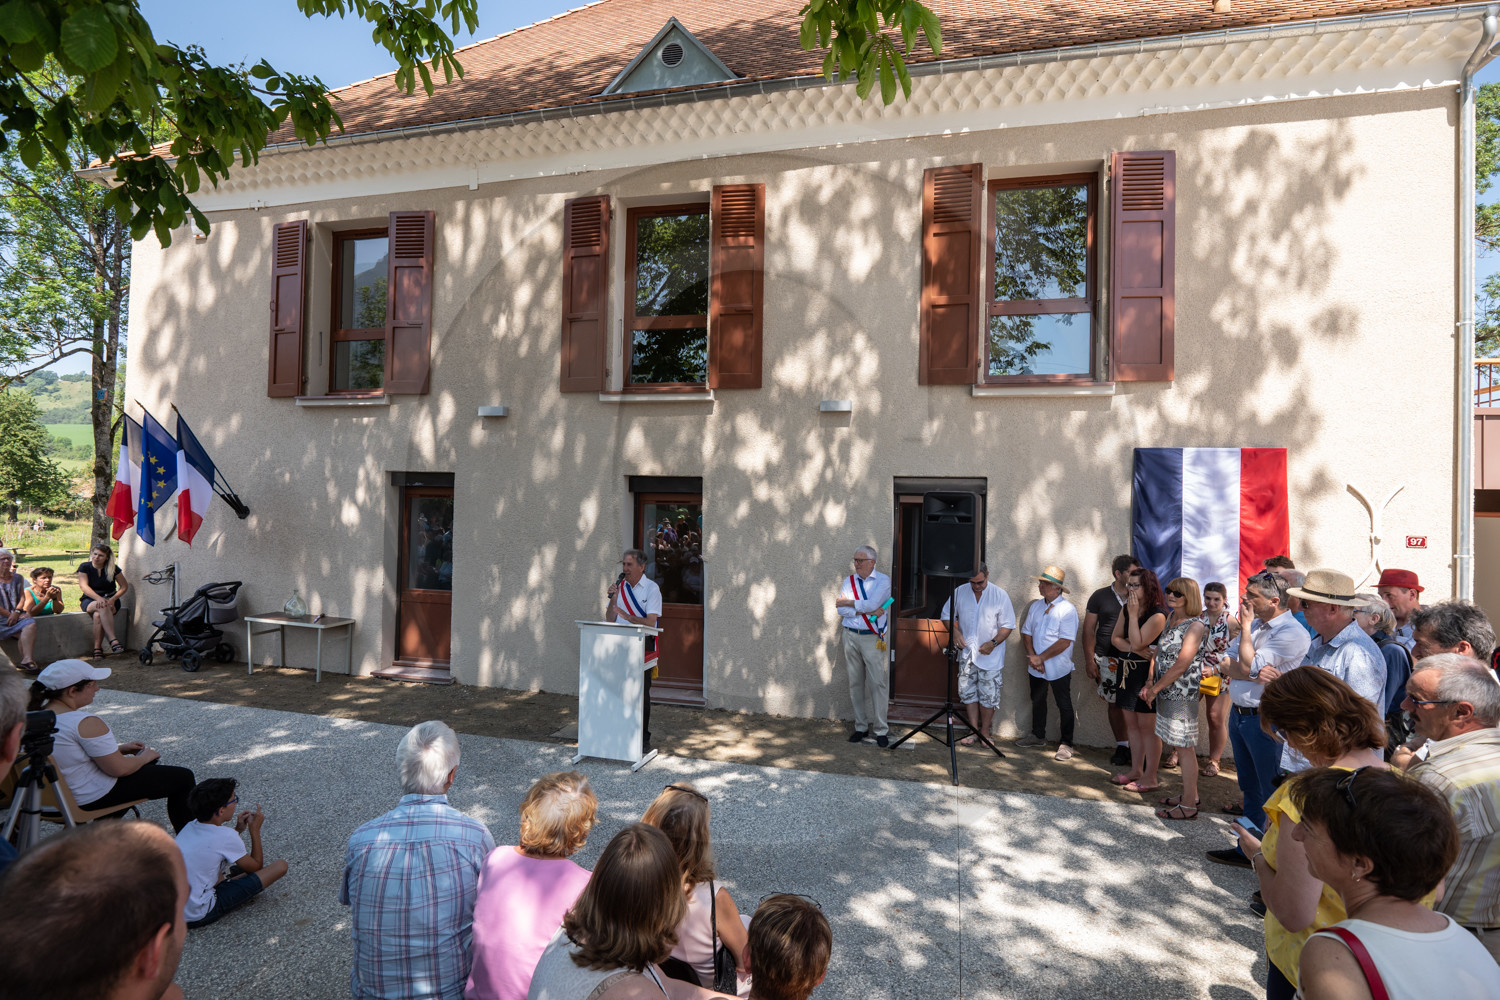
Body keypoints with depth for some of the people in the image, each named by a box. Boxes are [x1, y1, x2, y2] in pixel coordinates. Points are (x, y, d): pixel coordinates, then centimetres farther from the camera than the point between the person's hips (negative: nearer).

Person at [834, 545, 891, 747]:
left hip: (873, 638, -4)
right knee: (855, 683, 8)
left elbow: (872, 604, -17)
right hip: (851, 636, 4)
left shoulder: (883, 580, -2)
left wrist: (848, 603, -6)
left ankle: (881, 730, 4)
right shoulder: (848, 581, 9)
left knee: (877, 683, -5)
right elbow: (841, 609, -3)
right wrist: (866, 611, -13)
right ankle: (861, 727, 18)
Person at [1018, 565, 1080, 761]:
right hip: (1036, 668, 6)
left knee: (1064, 706, 4)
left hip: (1058, 669, -6)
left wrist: (1041, 657, -18)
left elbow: (1065, 642, -19)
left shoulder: (1068, 610, -14)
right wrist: (1032, 657, -8)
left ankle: (1066, 744, 15)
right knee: (1037, 701, 18)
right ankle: (1038, 736, 34)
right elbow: (1026, 633, 7)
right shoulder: (1035, 606, 6)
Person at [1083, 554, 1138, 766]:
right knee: (1115, 704, 7)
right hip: (1108, 660, 0)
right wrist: (1089, 660, -1)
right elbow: (1089, 630, 4)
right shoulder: (1100, 596, 4)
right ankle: (1122, 747, 18)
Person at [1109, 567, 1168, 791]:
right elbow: (1115, 638, 6)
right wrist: (1133, 648, -12)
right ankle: (1136, 770, 27)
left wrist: (1134, 615, -17)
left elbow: (1137, 642, -20)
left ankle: (1150, 778, 7)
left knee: (1147, 726, -1)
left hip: (1145, 674, -8)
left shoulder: (1157, 615, -16)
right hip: (1127, 670, 8)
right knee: (1132, 724, 15)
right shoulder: (1126, 609, 8)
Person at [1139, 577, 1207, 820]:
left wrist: (1155, 688, -12)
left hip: (1183, 694, -8)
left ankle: (1189, 806, 9)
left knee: (1185, 747, 0)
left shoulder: (1195, 625, -15)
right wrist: (1150, 684, 5)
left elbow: (1181, 666, -18)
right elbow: (1158, 653, 13)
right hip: (1167, 692, 8)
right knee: (1182, 746, 17)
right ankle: (1190, 794, 30)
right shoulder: (1170, 619, 10)